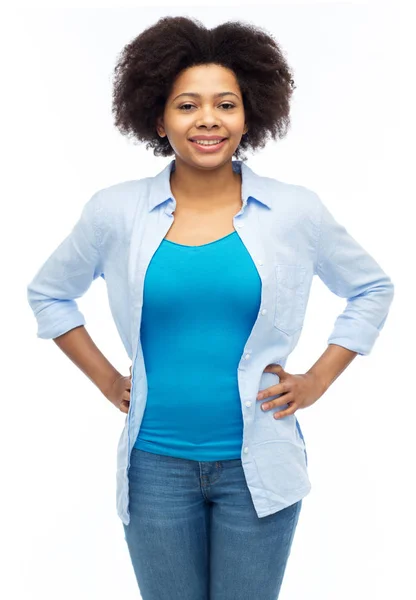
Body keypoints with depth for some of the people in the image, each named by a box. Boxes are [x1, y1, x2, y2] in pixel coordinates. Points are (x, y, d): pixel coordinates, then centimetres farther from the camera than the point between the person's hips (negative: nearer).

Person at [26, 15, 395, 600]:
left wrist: (318, 381, 2)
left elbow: (372, 289, 10)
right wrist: (107, 380, 5)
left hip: (257, 465, 0)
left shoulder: (295, 211, -5)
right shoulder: (115, 211, -4)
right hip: (156, 464, 1)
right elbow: (48, 293, 12)